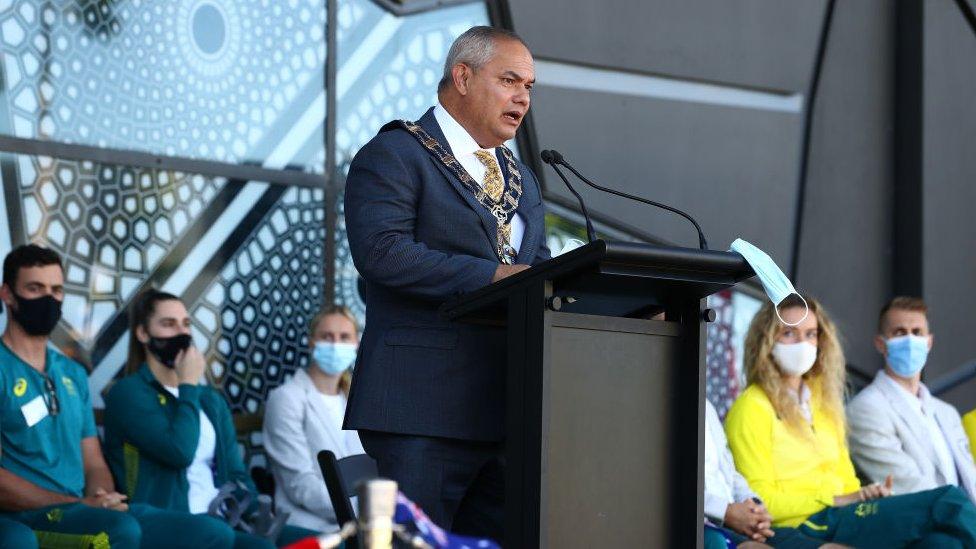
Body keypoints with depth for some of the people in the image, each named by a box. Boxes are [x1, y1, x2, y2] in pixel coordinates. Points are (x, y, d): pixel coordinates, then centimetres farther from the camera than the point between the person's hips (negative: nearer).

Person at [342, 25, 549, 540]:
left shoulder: (522, 179, 24)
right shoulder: (393, 155, -2)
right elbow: (382, 251, -17)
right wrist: (493, 276, -19)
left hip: (506, 411, 7)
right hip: (423, 407, -7)